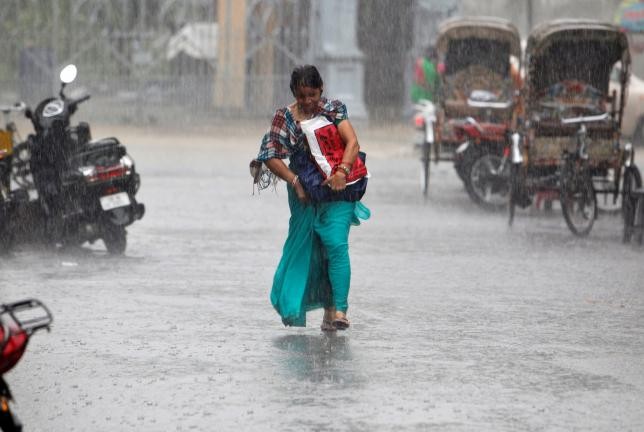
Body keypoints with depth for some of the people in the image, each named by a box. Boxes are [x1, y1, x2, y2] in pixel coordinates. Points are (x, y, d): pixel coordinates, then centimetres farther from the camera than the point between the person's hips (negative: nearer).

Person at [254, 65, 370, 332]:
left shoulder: (332, 110, -2)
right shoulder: (284, 118, 1)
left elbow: (352, 142, -13)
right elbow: (271, 157, -4)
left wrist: (342, 171, -30)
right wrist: (295, 182, -15)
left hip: (336, 190, -2)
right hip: (304, 192, 2)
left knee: (336, 244, -17)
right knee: (308, 249, 5)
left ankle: (340, 310, -22)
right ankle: (329, 309, 16)